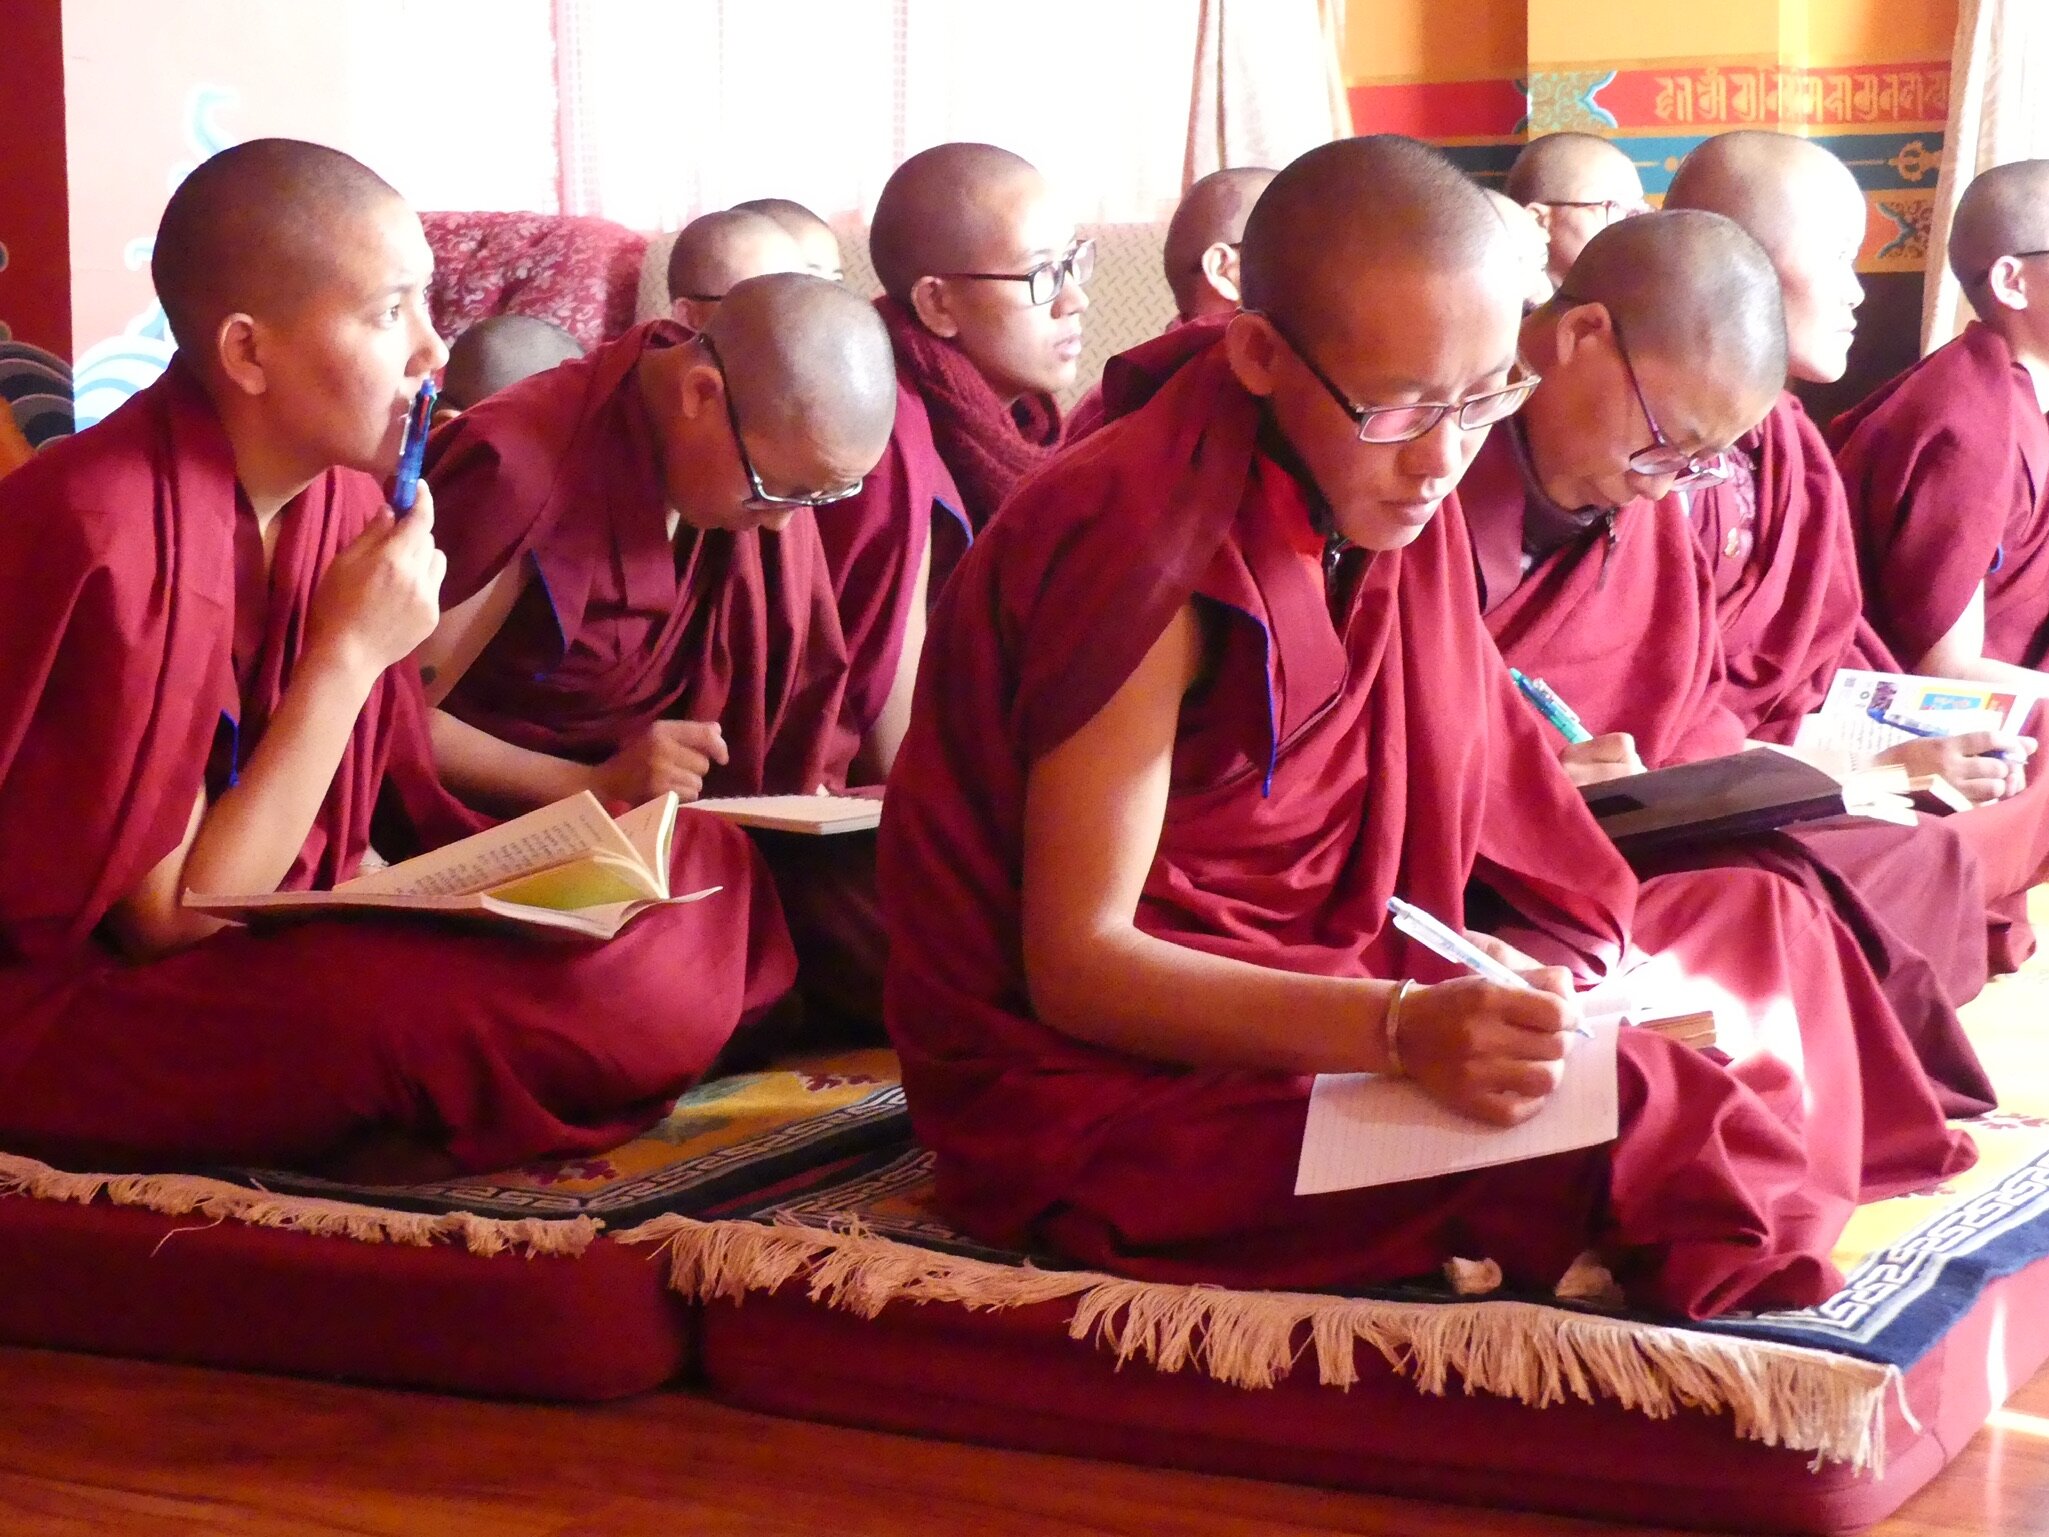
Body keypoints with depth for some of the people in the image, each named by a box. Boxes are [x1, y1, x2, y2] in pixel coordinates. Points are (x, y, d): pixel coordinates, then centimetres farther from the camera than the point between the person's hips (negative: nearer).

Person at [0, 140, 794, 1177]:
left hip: (258, 947, 9)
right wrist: (351, 656, -19)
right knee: (595, 991, -30)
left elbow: (396, 815, 9)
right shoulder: (117, 539, -23)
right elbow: (168, 922, -19)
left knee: (711, 872, -3)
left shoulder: (336, 494, 2)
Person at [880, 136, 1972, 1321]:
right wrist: (1402, 1031, -34)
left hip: (1304, 980, 9)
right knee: (1626, 1102, -28)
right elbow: (1076, 966, -22)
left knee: (1758, 922, 8)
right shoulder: (1146, 556, -23)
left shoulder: (1379, 496, 1)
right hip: (1099, 1079, -9)